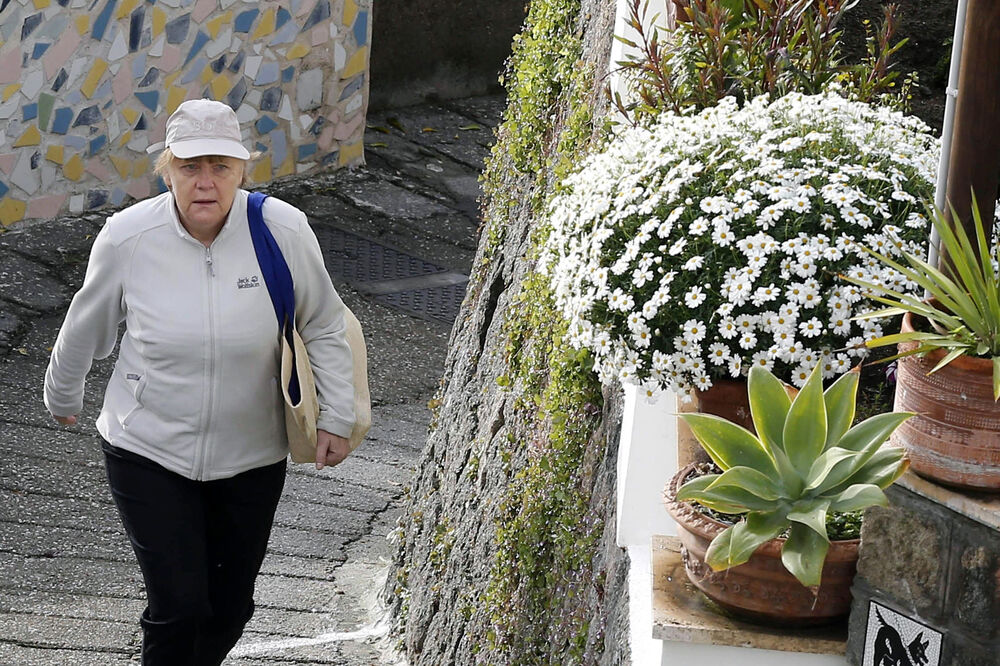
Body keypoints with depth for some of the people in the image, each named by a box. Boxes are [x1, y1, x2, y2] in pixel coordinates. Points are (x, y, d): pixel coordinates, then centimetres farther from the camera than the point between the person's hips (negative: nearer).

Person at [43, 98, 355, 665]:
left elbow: (324, 327, 1)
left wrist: (336, 417, 2)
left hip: (252, 456, 2)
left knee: (230, 607, 14)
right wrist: (63, 395, 18)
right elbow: (87, 327, 4)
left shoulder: (284, 231, -15)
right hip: (149, 453, -1)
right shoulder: (128, 237, -15)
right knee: (179, 605, -9)